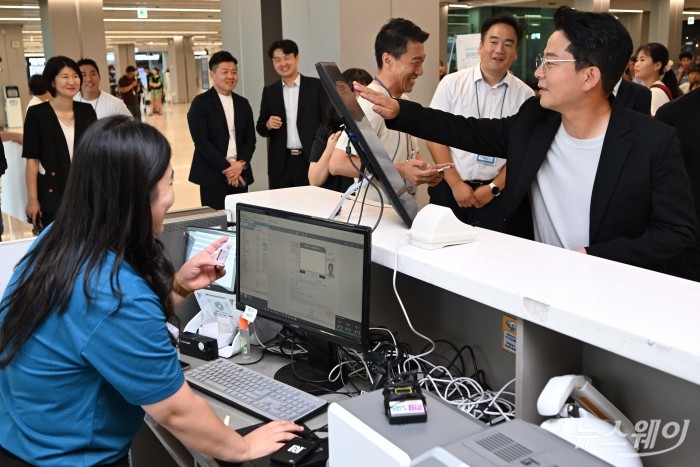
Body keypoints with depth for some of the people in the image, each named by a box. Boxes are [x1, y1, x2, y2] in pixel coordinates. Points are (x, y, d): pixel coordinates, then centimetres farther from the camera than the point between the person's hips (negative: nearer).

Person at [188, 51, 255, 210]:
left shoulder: (243, 103, 14)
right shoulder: (200, 103, -3)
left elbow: (250, 139, 11)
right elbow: (201, 141, -11)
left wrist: (241, 164, -7)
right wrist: (226, 167, -13)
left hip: (240, 173, 5)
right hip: (213, 175, -5)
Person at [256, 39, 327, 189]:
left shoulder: (317, 86, 1)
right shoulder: (269, 91, 11)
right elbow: (260, 128, 12)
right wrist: (268, 125, -11)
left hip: (312, 160, -2)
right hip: (281, 164, 3)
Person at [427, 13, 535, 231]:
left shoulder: (525, 95, 1)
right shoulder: (452, 83, 0)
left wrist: (494, 188, -7)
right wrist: (455, 184, -8)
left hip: (495, 194, 0)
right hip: (448, 189, 0)